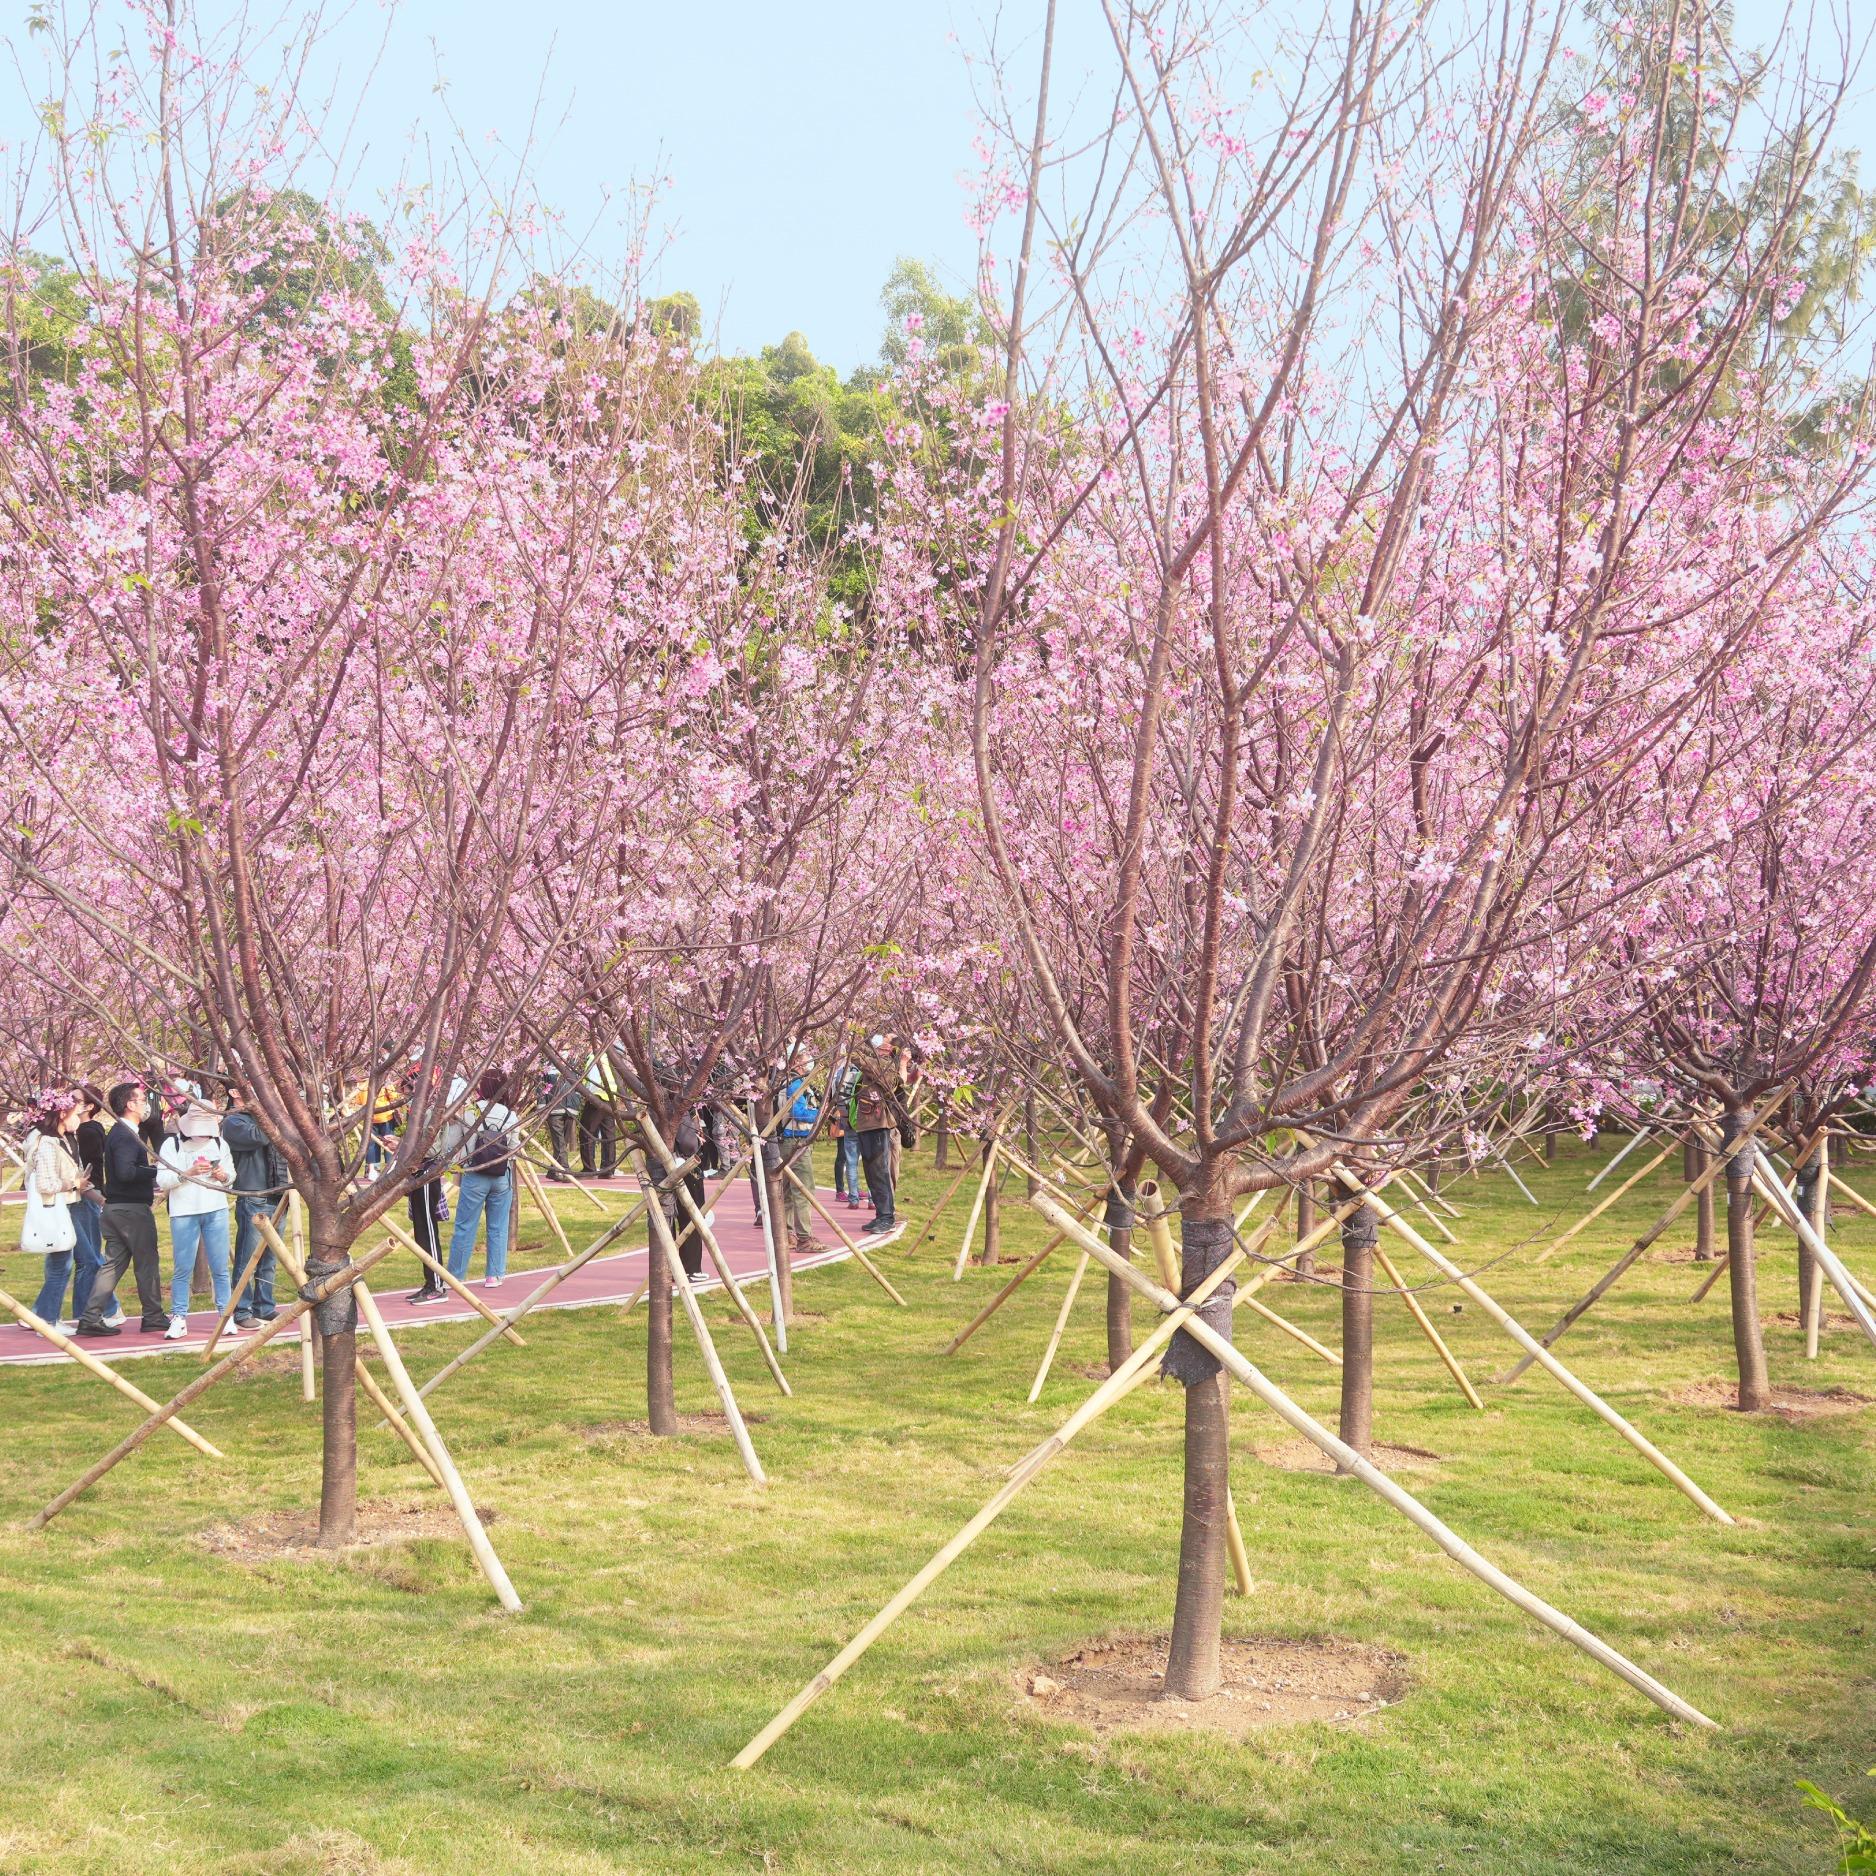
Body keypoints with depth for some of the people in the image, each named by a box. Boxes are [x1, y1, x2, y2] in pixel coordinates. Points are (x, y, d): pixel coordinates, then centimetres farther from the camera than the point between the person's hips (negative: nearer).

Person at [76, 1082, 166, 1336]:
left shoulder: (117, 1132, 15)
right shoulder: (126, 1136, -17)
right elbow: (125, 1172, -28)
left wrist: (150, 1167, 10)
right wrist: (155, 1170, -19)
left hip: (115, 1208, 10)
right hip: (132, 1208, -10)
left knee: (112, 1263, 10)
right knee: (147, 1262, 3)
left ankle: (91, 1317, 5)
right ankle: (153, 1316, 12)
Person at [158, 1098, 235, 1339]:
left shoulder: (220, 1144, 10)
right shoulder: (172, 1144, 0)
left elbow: (232, 1174, 18)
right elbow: (162, 1180, -6)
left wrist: (223, 1175, -5)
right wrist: (188, 1173, -19)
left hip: (216, 1211, 2)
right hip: (184, 1213, -2)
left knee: (220, 1268, 3)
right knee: (182, 1269, -1)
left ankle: (225, 1315, 10)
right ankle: (179, 1319, 5)